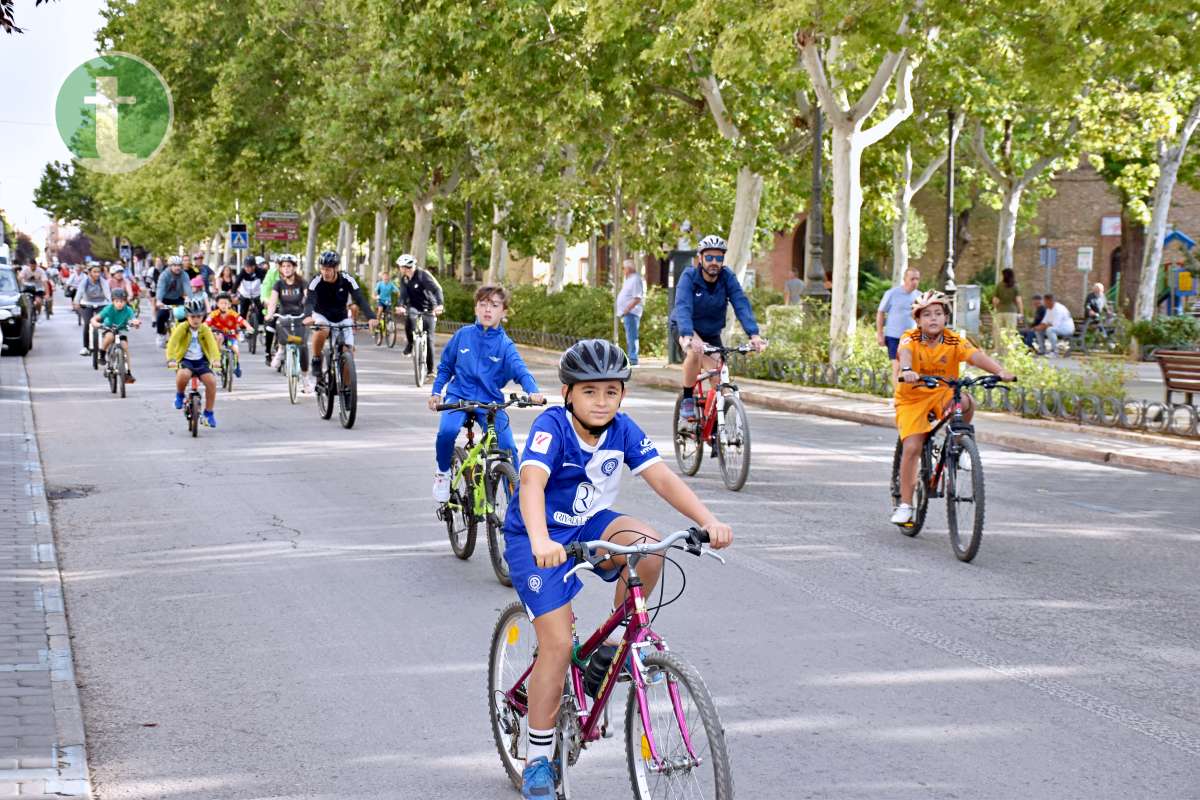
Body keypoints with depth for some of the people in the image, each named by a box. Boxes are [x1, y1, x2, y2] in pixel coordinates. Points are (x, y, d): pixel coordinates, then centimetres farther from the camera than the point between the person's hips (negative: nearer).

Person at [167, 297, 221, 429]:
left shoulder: (205, 329, -2)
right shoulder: (182, 328, -8)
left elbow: (212, 344, -15)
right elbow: (172, 343, -20)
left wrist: (216, 359, -34)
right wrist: (171, 359, -38)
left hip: (201, 361, 2)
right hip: (185, 360, -2)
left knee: (211, 381, -21)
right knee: (183, 374, -37)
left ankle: (208, 413, -3)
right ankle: (179, 395, -3)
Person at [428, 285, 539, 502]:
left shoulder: (505, 344, -4)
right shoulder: (463, 335, 1)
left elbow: (520, 370, -19)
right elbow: (445, 366, 13)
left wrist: (533, 391, -38)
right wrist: (436, 392, 2)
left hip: (490, 402, 0)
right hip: (459, 396, 0)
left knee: (508, 448, -15)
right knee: (447, 431, -30)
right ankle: (443, 472, -1)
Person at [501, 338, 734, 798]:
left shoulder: (623, 429, -10)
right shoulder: (552, 426, -24)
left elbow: (662, 478, -18)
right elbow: (531, 483, -39)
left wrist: (708, 521, -33)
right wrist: (541, 540, -57)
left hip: (590, 526, 5)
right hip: (540, 540, -4)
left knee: (647, 545, -27)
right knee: (558, 643, -15)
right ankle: (538, 760, -1)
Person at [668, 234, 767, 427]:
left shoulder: (727, 277, -17)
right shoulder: (689, 276, -24)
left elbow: (742, 304, -28)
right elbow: (683, 307, -38)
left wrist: (754, 334, -44)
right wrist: (689, 337, -56)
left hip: (711, 332, 3)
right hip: (683, 327, -3)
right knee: (696, 352, -35)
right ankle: (687, 401, -19)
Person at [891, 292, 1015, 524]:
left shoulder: (954, 342, -11)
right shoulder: (910, 339, -15)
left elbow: (976, 356, -27)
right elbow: (904, 353, -37)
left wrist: (999, 370, -46)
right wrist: (907, 370, -61)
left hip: (942, 394, 1)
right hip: (912, 397, -1)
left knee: (966, 402, -32)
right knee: (912, 448, -13)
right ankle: (905, 505, -1)